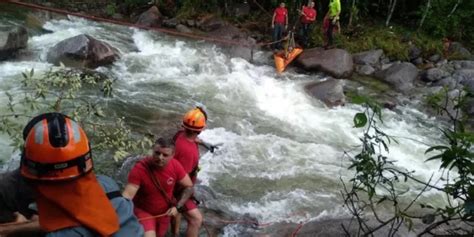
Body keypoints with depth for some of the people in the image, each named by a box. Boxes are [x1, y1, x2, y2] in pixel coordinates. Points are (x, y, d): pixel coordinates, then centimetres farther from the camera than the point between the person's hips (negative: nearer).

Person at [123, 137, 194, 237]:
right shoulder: (139, 169, -30)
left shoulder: (175, 166, -20)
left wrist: (177, 207, -17)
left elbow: (189, 187, -7)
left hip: (164, 212, 4)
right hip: (143, 211, -4)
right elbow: (128, 195, -35)